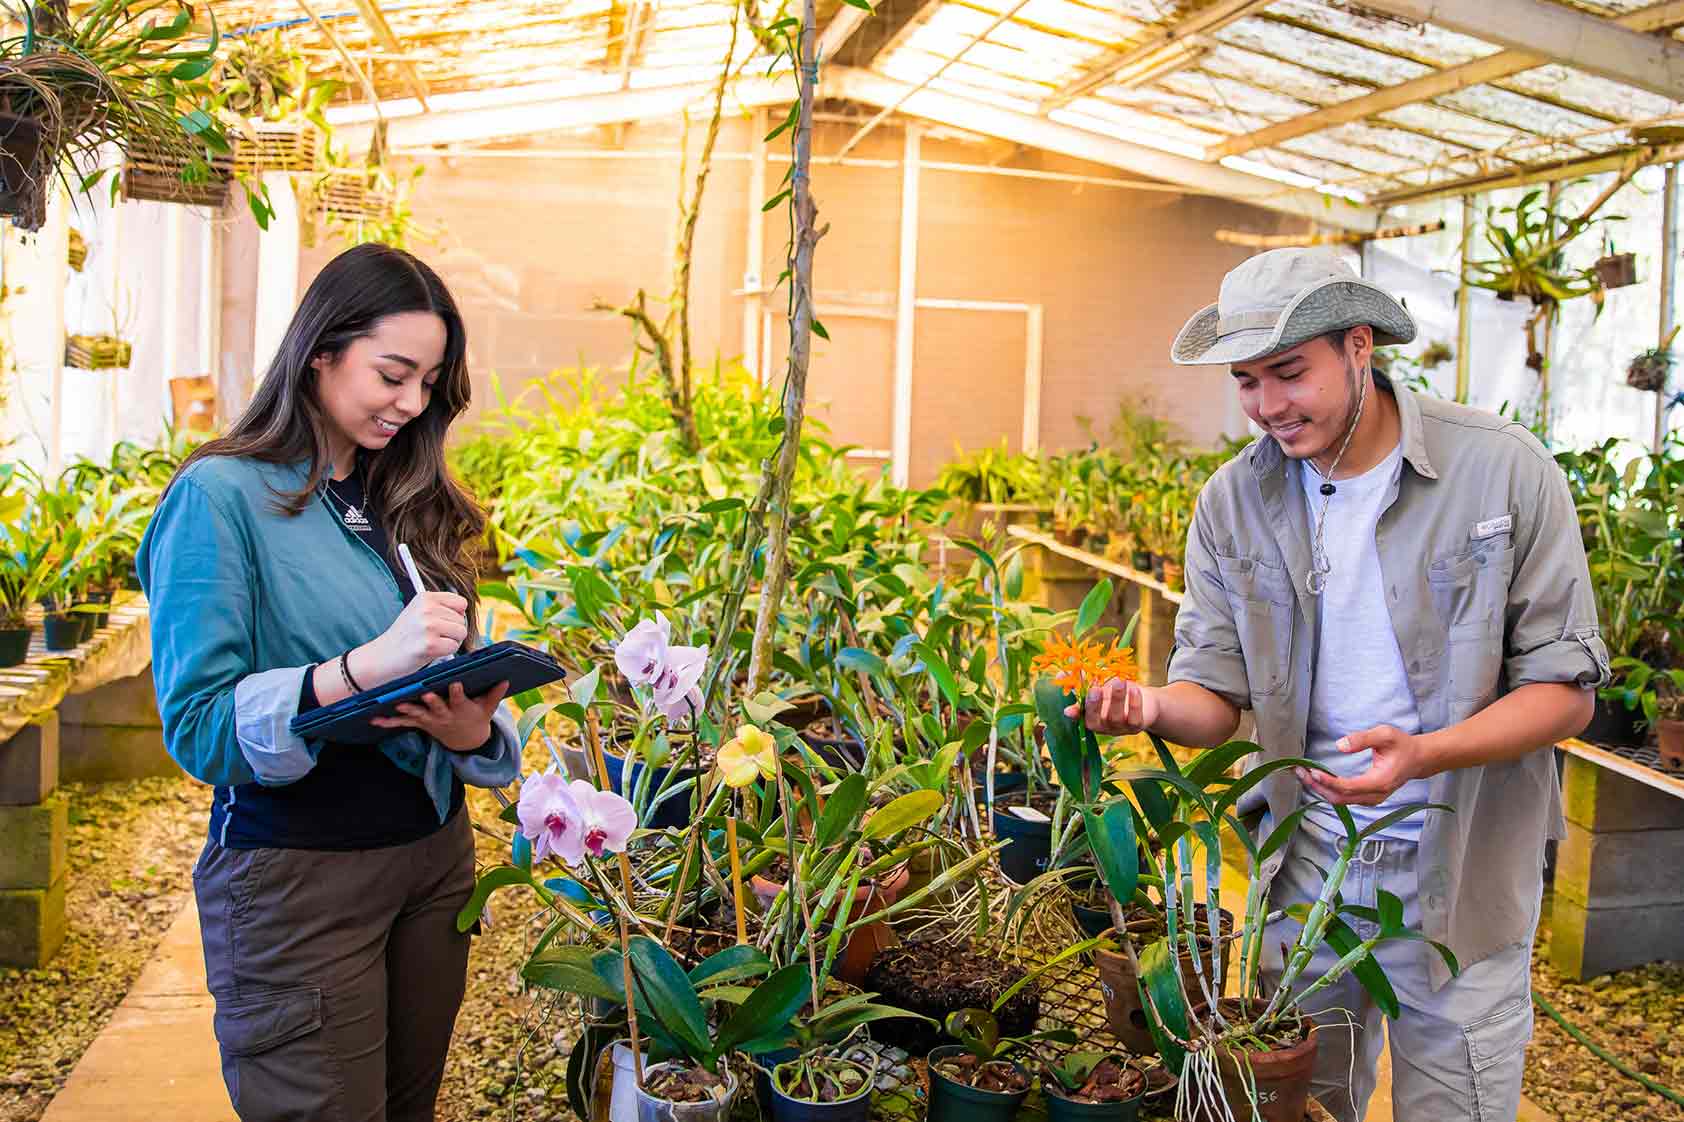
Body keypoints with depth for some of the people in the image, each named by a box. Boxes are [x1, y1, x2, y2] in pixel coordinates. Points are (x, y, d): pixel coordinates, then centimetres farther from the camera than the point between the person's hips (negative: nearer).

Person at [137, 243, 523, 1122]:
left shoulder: (410, 504, 9)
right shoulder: (221, 495, -10)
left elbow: (464, 680, 10)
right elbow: (196, 727, -16)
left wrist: (474, 726, -14)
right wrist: (368, 666, -29)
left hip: (434, 854, 6)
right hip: (298, 876, -6)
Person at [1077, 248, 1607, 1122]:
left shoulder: (1505, 471, -13)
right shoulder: (1232, 502, -3)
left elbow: (1567, 686, -11)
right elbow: (1216, 693, -2)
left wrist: (1423, 754, -28)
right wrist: (1156, 708, -26)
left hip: (1461, 877, -2)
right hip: (1306, 868, 3)